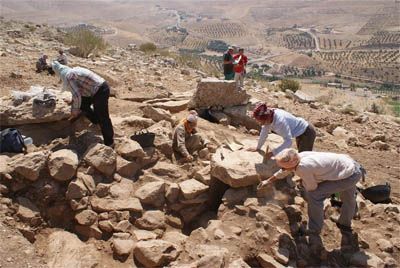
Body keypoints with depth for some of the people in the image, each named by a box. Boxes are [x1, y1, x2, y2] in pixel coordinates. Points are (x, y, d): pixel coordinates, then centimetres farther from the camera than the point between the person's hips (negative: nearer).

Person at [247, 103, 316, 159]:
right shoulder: (268, 115, -16)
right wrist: (258, 148, 7)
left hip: (306, 132, -9)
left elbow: (288, 141, -40)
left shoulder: (280, 121, -40)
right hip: (299, 133, 9)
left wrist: (273, 153, -39)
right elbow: (264, 132, -1)